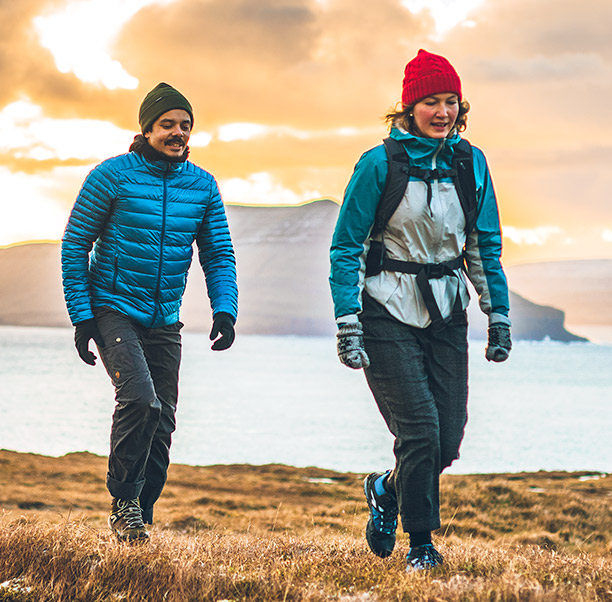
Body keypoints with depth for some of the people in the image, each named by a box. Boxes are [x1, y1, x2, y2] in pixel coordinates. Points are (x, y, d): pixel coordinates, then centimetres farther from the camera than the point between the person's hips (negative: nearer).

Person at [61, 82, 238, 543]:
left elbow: (219, 255, 11)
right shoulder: (113, 175, -7)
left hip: (165, 321, 5)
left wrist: (225, 310, -6)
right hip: (113, 311, -5)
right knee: (140, 400, -25)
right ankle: (123, 500, -7)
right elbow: (75, 244, -3)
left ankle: (138, 522, 19)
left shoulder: (202, 185, 5)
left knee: (161, 424, 6)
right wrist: (81, 314, -9)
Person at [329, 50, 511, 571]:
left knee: (449, 438, 0)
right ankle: (421, 543, 7)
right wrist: (347, 323, -12)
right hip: (388, 312, -4)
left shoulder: (470, 163, 4)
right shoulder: (380, 164, -9)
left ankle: (386, 491, 32)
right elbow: (346, 248, -6)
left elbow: (485, 246, 12)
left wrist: (499, 316, 7)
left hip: (446, 311, 4)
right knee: (419, 430, -13)